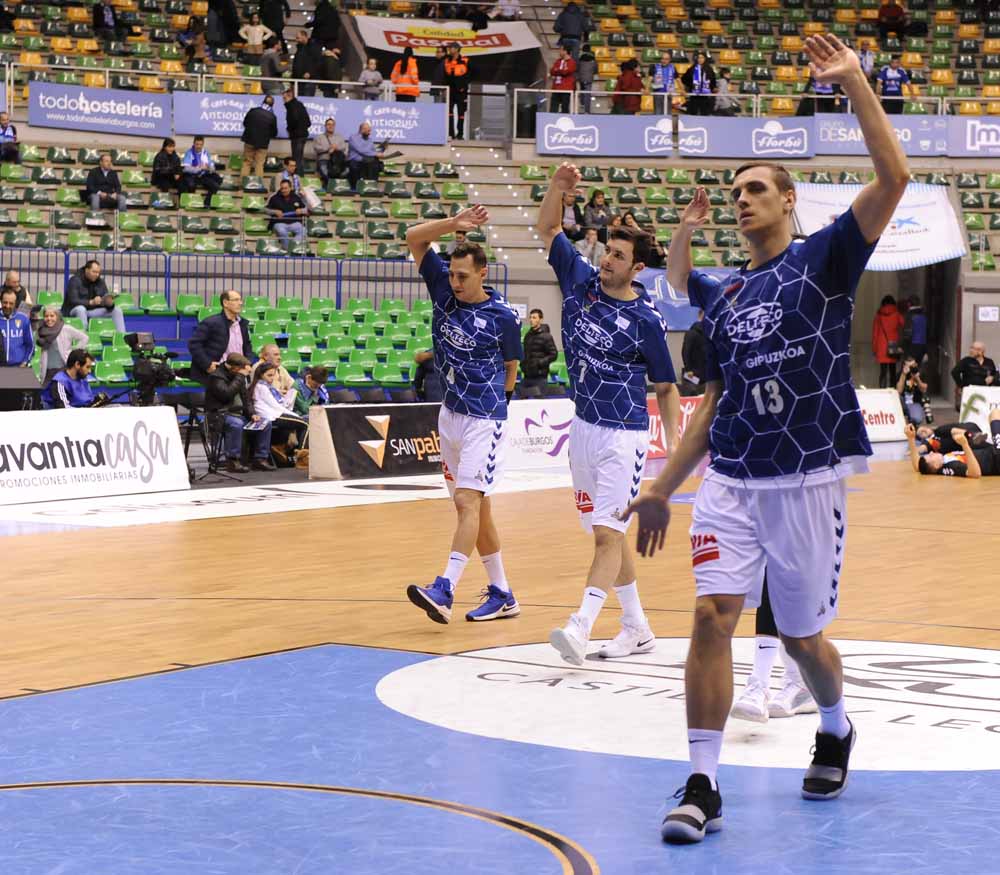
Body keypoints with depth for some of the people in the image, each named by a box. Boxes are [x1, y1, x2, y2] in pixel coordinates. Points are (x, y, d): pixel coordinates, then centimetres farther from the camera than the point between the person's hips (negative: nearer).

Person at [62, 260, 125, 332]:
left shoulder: (100, 282, 5)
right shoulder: (75, 280, -13)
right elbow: (73, 301, -24)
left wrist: (109, 302, -25)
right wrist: (91, 302, -39)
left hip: (93, 311, 5)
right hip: (74, 311, -5)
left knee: (117, 310, -9)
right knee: (81, 309, -40)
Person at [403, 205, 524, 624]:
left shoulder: (502, 316, -11)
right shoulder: (444, 289, 1)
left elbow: (511, 368, 4)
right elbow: (413, 237, -2)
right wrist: (453, 224, -12)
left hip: (484, 419, -7)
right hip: (450, 414, 7)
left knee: (469, 501, -16)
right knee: (475, 506, 10)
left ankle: (445, 589, -27)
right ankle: (502, 595, 19)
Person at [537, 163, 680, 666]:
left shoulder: (646, 320, -10)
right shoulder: (580, 281, 2)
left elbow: (665, 387, -1)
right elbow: (547, 229, 8)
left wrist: (675, 443, -8)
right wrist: (558, 186, -10)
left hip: (624, 435, -6)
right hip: (583, 427, 7)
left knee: (607, 533, -13)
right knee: (605, 533, 12)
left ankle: (581, 627, -23)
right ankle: (636, 629, 22)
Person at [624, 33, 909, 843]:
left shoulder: (824, 260, 0)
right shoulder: (724, 296, 15)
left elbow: (894, 177, -14)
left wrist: (854, 82, -16)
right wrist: (663, 489, 15)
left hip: (807, 480, -4)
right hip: (731, 481, 4)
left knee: (801, 637, 8)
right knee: (713, 615, -12)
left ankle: (836, 732, 39)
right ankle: (703, 785, -9)